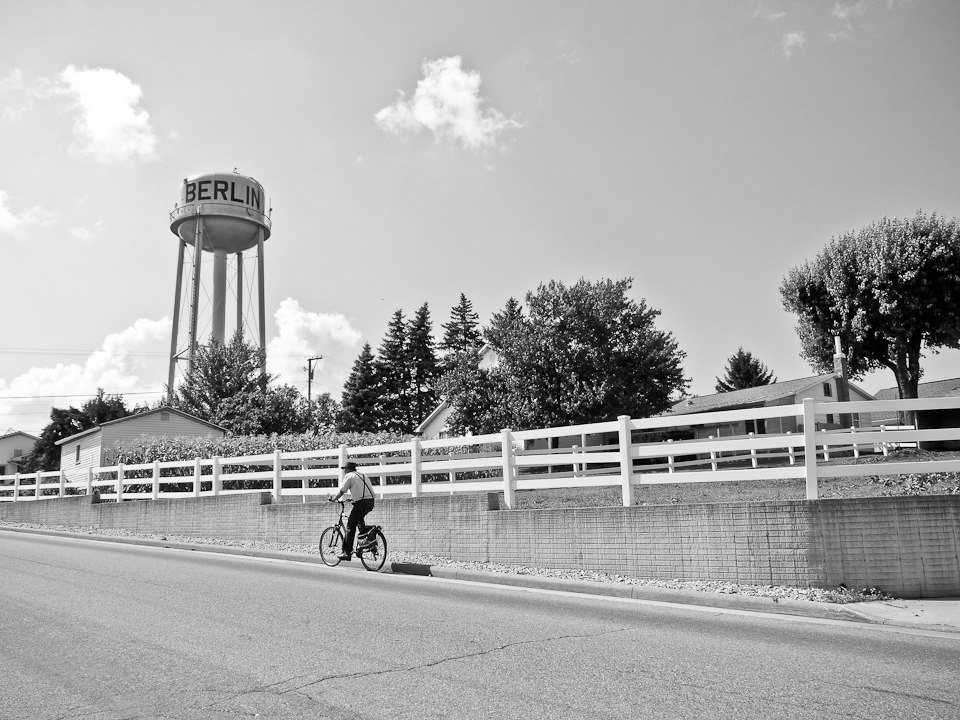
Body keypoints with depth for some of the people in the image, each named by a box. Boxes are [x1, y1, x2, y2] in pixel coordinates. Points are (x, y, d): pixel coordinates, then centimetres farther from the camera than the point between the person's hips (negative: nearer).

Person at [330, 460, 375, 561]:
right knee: (359, 518, 33)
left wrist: (333, 499, 14)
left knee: (350, 526, 1)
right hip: (371, 502, 7)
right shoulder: (363, 475, 23)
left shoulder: (349, 476, 3)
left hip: (361, 503, -7)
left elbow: (342, 491, 0)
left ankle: (346, 553, 0)